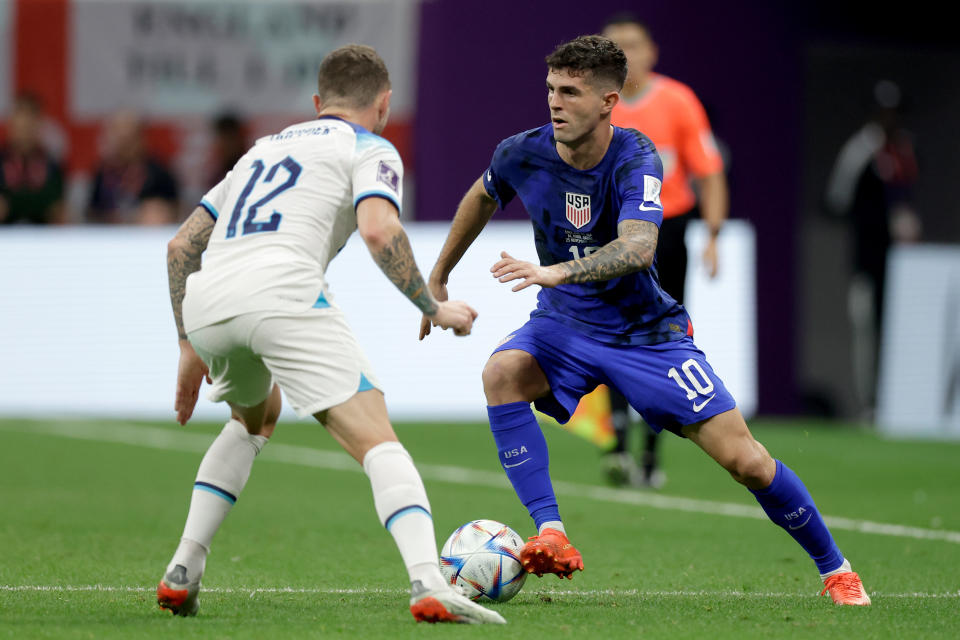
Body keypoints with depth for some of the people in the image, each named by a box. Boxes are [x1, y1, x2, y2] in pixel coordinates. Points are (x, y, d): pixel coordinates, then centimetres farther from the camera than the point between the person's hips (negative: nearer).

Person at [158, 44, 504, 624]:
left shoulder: (264, 148, 34)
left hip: (203, 302, 6)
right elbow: (379, 230, -7)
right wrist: (434, 308, 4)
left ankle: (182, 574, 25)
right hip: (281, 291, -6)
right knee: (378, 441, -7)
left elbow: (181, 246, 32)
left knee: (256, 419, 34)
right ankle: (430, 586, -28)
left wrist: (190, 348, 36)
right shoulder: (371, 149, 15)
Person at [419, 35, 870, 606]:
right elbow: (482, 199, 12)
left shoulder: (636, 158, -24)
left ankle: (835, 569, 14)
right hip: (565, 323, 3)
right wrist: (437, 279, 20)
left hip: (645, 329, -3)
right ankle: (551, 536, -33)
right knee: (503, 372, -32)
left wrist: (557, 272, -56)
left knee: (744, 459, -8)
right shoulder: (523, 154, -12)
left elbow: (638, 247, -42)